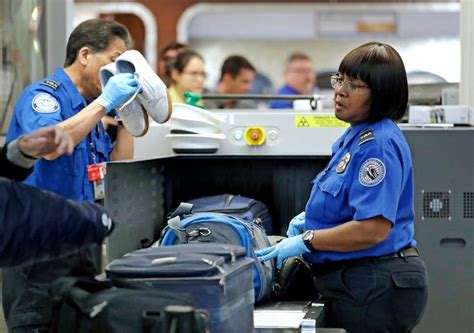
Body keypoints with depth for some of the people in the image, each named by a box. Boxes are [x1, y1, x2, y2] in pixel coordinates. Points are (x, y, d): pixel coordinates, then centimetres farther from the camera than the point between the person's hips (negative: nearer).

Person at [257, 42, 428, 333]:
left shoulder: (378, 145, -20)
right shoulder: (356, 137, 13)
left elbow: (373, 229, -26)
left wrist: (307, 241, -18)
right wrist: (311, 218, 12)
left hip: (376, 288, -11)